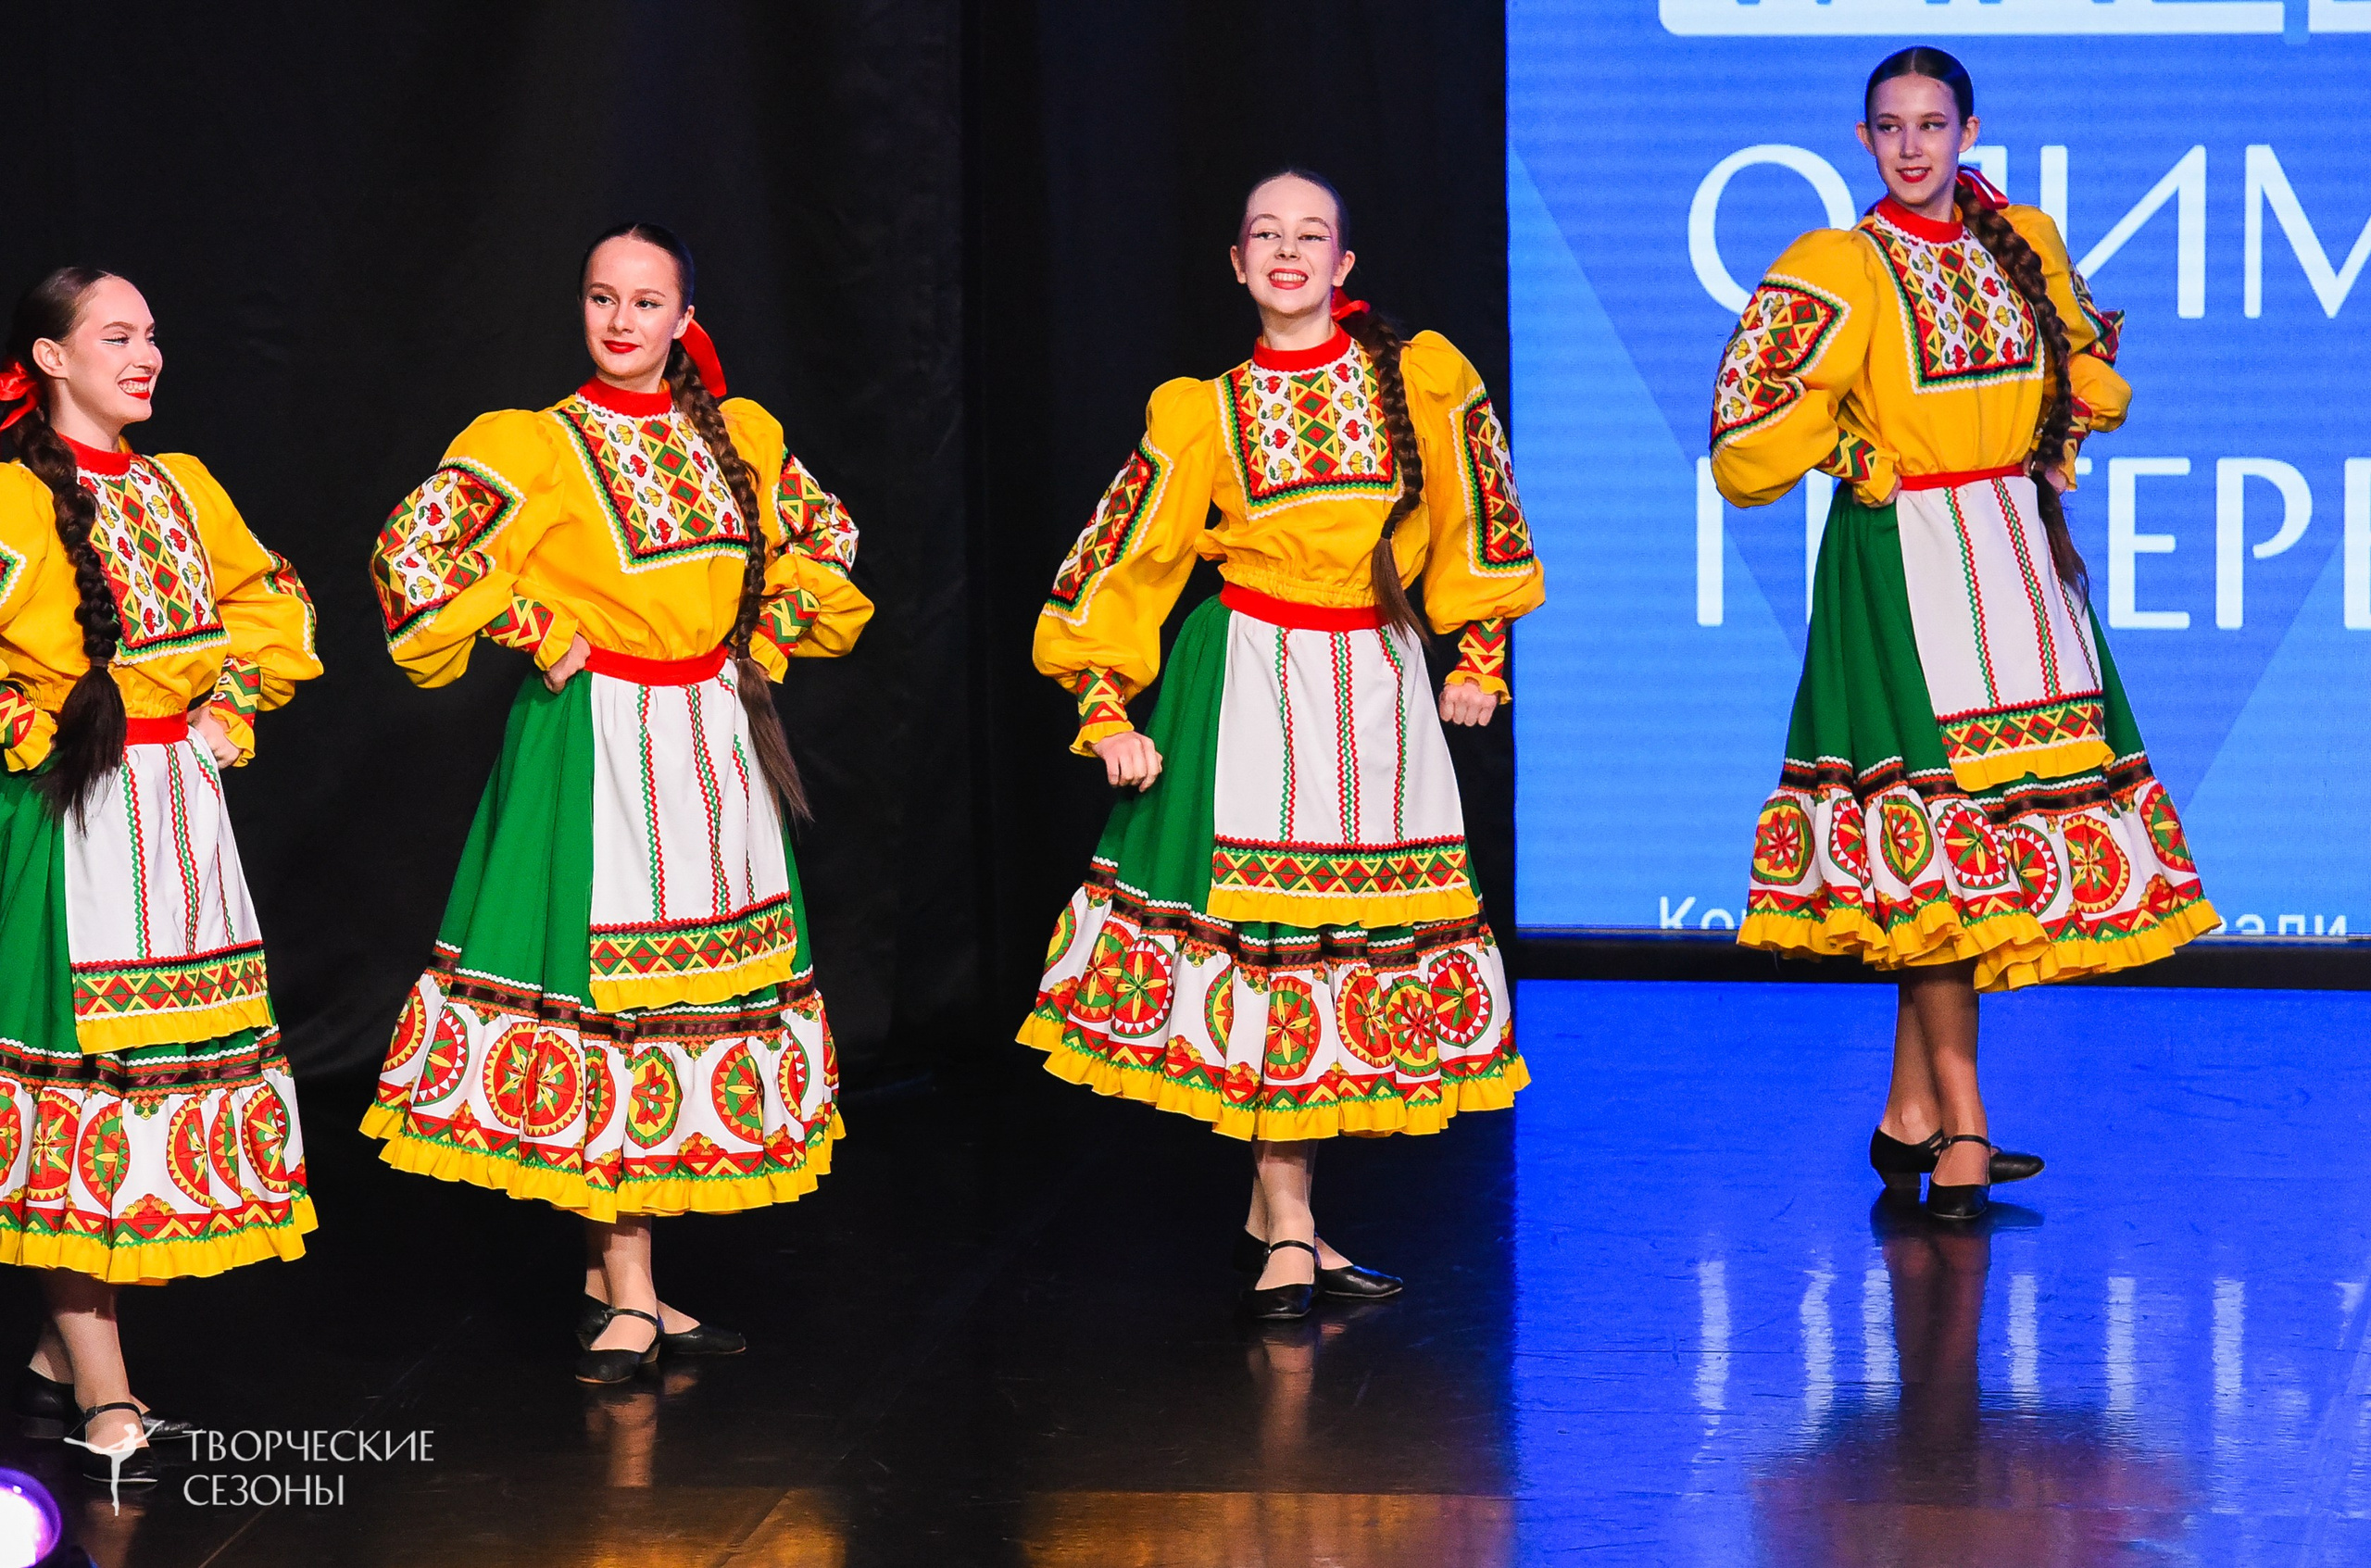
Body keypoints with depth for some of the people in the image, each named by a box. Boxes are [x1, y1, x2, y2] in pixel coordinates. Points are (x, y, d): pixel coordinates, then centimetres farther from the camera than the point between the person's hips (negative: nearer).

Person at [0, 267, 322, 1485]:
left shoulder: (183, 489, 12)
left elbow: (272, 604, 24)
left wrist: (232, 707, 11)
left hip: (180, 811, 7)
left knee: (172, 1057, 6)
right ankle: (103, 1407, -5)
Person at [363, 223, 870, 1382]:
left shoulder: (738, 438, 9)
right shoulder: (540, 446, -7)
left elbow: (824, 534, 25)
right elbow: (413, 550, -16)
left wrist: (769, 634, 11)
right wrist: (540, 637, -13)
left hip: (710, 741, 6)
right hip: (594, 742, -5)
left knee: (701, 978, 6)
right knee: (613, 979, -7)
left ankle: (620, 1273, 15)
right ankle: (625, 1293, -1)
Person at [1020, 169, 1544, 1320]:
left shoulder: (1422, 380, 3)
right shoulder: (1205, 414, 0)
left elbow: (1474, 515, 14)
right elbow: (1121, 563, 3)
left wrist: (1477, 655, 14)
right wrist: (1104, 712, -3)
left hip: (1378, 683, 2)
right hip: (1253, 683, -2)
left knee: (1368, 923, 3)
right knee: (1263, 925, -7)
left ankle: (1277, 1214, 15)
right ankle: (1285, 1234, -1)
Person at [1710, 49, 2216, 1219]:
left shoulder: (2023, 245, 11)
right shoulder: (1842, 269, -4)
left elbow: (2093, 389, 21)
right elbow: (1750, 445, -9)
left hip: (2014, 553, 5)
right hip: (1905, 562, -5)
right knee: (1940, 822, -10)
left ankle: (1909, 1112, 14)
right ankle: (1960, 1133, -9)